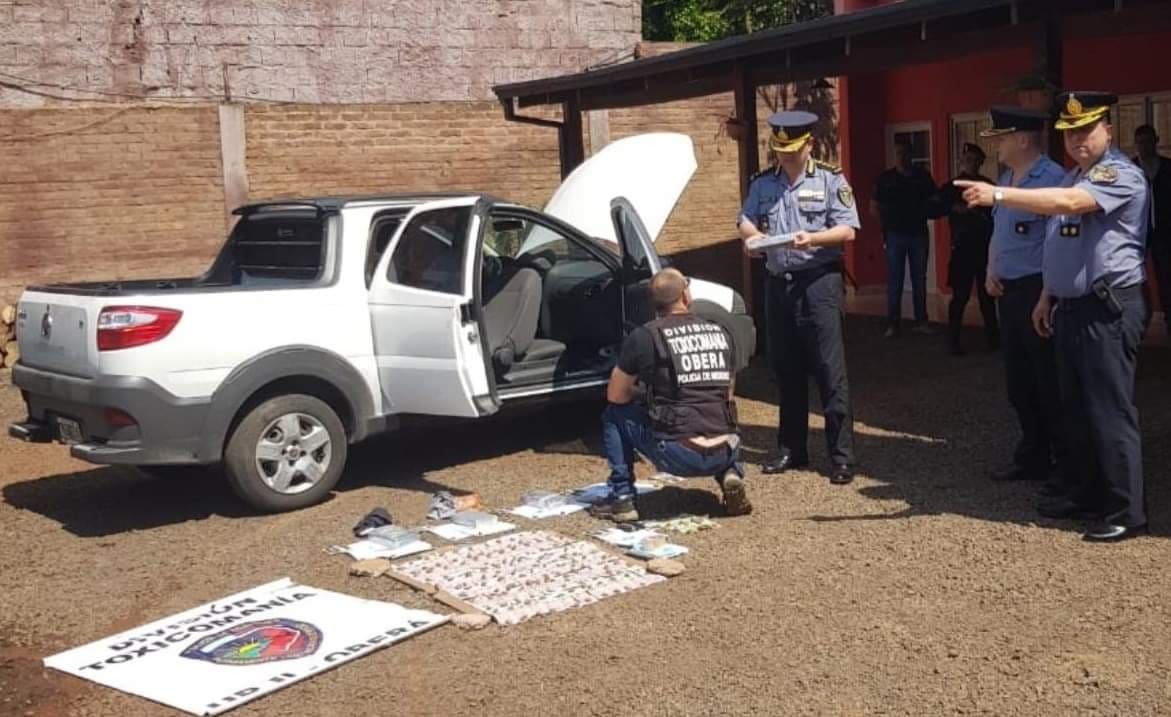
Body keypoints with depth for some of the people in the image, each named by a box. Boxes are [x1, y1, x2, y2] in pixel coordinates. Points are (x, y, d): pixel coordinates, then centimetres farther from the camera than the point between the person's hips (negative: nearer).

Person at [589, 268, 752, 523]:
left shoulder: (644, 337, -2)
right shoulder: (722, 334, 11)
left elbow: (615, 396, 8)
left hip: (678, 456, -4)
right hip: (725, 453, 4)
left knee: (614, 415, 17)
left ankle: (622, 499, 10)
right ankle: (731, 473, 11)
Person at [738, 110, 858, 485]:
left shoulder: (830, 179, 0)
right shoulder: (762, 183, 12)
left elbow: (848, 230, -6)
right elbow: (745, 220, 9)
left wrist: (813, 238, -23)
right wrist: (752, 235, -14)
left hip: (818, 281, -5)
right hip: (778, 283, 5)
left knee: (830, 370, -6)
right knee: (786, 369, 11)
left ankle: (841, 455, -2)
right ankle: (791, 448, 23)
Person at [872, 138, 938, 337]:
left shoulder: (923, 175, 4)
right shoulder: (886, 178, 1)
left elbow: (933, 201, 13)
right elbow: (874, 207, 7)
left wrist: (923, 215, 0)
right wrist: (887, 222, 1)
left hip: (919, 233, 2)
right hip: (895, 235, -2)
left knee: (919, 280, 5)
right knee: (894, 281, -1)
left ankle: (921, 321, 11)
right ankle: (893, 323, 2)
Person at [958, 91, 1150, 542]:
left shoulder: (1120, 174, -12)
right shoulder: (1071, 178, 17)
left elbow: (1068, 203, -30)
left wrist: (998, 195, -34)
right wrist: (1047, 298, 20)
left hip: (1108, 307, -9)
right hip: (1071, 307, 9)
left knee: (1110, 410, -7)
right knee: (1076, 407, 15)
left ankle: (1126, 511, -1)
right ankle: (1090, 493, 26)